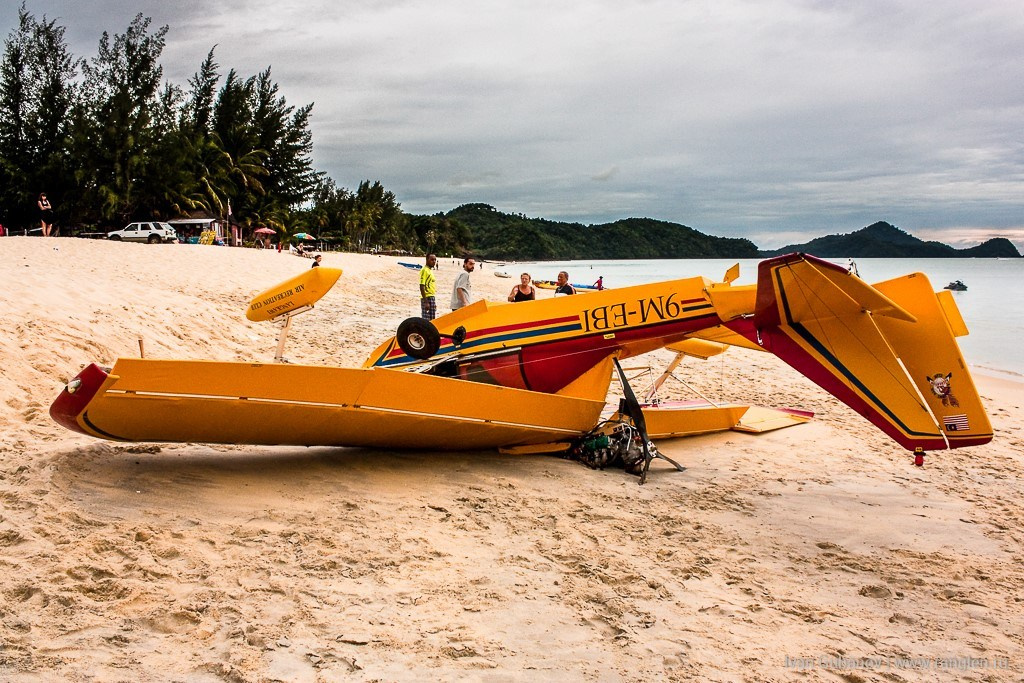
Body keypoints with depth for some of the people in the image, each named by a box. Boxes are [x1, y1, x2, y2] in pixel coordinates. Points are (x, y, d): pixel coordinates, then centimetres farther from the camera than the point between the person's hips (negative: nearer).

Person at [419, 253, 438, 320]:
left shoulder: (430, 270, 16)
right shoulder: (424, 270, -11)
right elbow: (422, 287, -17)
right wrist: (426, 302, -23)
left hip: (432, 298, 10)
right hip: (427, 298, -10)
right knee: (426, 321, -10)